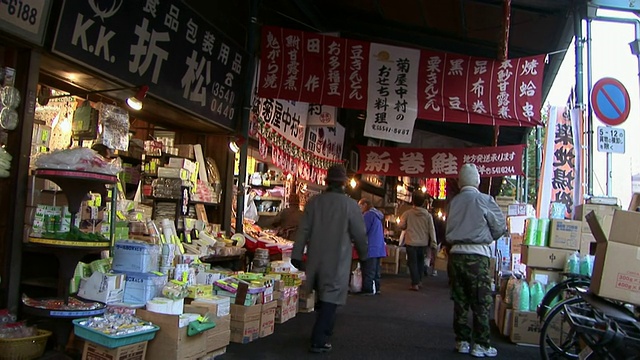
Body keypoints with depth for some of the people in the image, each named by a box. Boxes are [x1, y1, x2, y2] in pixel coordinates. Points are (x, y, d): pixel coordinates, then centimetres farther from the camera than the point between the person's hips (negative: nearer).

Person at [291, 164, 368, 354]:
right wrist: (362, 254, 13)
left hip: (316, 258, 4)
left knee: (322, 296, 21)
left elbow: (303, 230, -2)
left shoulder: (314, 201, -2)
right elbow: (359, 234, -5)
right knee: (330, 299, 2)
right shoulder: (350, 204, -10)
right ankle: (318, 341, 1)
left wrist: (297, 255, 4)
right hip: (337, 260, -4)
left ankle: (324, 331, 37)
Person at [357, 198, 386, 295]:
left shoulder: (368, 214, -11)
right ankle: (375, 288, 16)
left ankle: (368, 289, -3)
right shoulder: (376, 214, 18)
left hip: (370, 248, -10)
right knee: (375, 270, 12)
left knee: (368, 271, -5)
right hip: (378, 247, 10)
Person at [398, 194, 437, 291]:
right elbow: (431, 229, -3)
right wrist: (433, 242, 0)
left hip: (411, 242, -3)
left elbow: (401, 226, -5)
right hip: (423, 242, 3)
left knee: (412, 262, 3)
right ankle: (419, 281, 24)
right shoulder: (428, 215, -2)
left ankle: (415, 284, -2)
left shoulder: (407, 213, -8)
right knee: (420, 262, 20)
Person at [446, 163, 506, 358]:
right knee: (481, 302, 4)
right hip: (476, 254, -4)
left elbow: (449, 229, 9)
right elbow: (500, 227, 0)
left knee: (460, 299, 11)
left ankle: (462, 341, 18)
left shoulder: (454, 202, 5)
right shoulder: (484, 200, -7)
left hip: (456, 253, 5)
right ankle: (481, 345, 8)